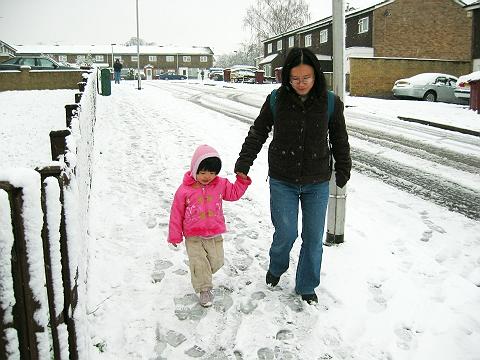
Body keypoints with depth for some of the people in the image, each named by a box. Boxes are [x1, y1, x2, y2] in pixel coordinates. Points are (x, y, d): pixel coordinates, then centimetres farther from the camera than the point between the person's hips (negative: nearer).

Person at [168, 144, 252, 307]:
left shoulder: (220, 184, -3)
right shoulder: (185, 189, -11)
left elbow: (234, 193, 15)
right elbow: (177, 213, -4)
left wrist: (242, 180, 0)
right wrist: (175, 236, -1)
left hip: (215, 234, 3)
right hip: (193, 237, -3)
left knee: (216, 262, 8)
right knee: (199, 263, -5)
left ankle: (201, 275, 37)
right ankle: (204, 289, 14)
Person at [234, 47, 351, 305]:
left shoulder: (330, 103, -6)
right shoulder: (276, 100, -7)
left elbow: (340, 141, 6)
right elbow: (257, 134, 3)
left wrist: (343, 172, 12)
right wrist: (243, 165, -2)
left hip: (317, 184, 1)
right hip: (282, 182, -1)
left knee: (313, 237, 7)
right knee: (286, 233, 0)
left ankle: (306, 287, 29)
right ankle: (276, 268, 34)